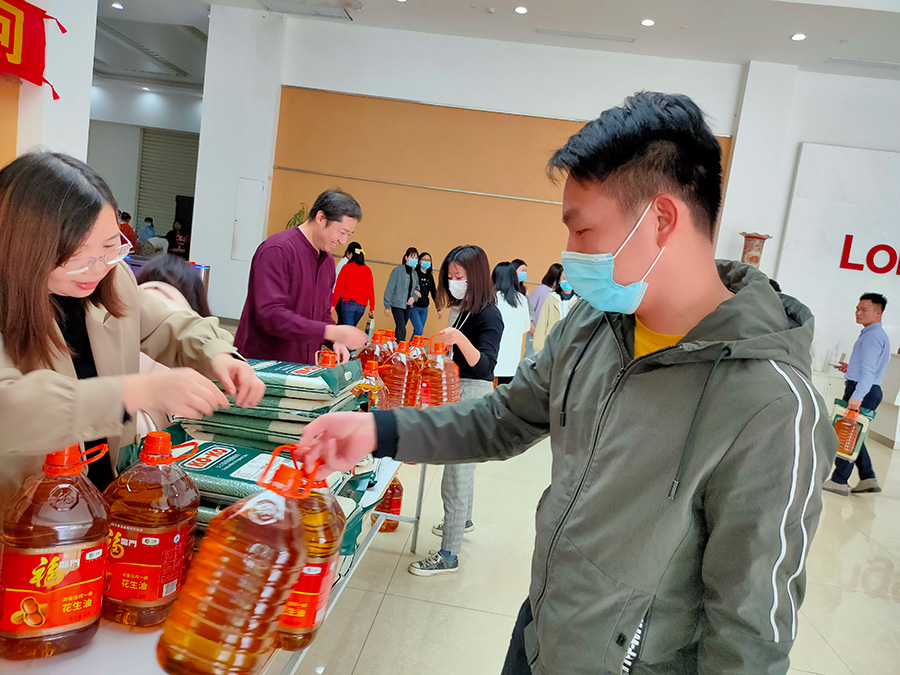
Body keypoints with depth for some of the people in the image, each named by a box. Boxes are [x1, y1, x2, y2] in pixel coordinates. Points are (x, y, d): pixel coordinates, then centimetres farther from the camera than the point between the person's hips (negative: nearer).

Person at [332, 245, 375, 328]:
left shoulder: (346, 268, -3)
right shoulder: (367, 270, 5)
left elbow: (338, 287, -4)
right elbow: (370, 290, 3)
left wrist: (333, 304, 1)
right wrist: (372, 308, 6)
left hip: (349, 302, -4)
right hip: (362, 305, 4)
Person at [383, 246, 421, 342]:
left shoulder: (415, 273, 10)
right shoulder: (398, 270, -9)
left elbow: (417, 289, 20)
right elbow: (390, 288, -8)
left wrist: (413, 297, -3)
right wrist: (387, 306, -9)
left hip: (408, 306, 6)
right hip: (397, 305, -6)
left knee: (400, 329, 13)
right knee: (402, 330, -12)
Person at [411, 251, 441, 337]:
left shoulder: (430, 276, 10)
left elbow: (434, 292, 14)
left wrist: (438, 309, 13)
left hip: (424, 308, 6)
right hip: (414, 307, -5)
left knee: (419, 331, 8)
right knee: (419, 331, -14)